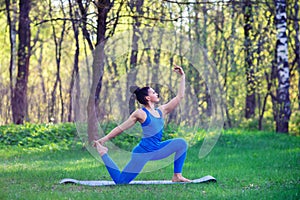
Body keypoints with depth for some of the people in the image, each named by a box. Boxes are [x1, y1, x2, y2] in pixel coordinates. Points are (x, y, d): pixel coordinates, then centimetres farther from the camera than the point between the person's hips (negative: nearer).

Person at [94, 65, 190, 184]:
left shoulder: (161, 111, 11)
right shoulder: (140, 114, -8)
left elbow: (179, 97, 14)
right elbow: (121, 128, -4)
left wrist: (182, 77, 15)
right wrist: (103, 140, -5)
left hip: (156, 151, 7)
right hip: (143, 152, -7)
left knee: (181, 143, -3)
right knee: (120, 181, -10)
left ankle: (177, 176, 0)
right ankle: (103, 153, 11)